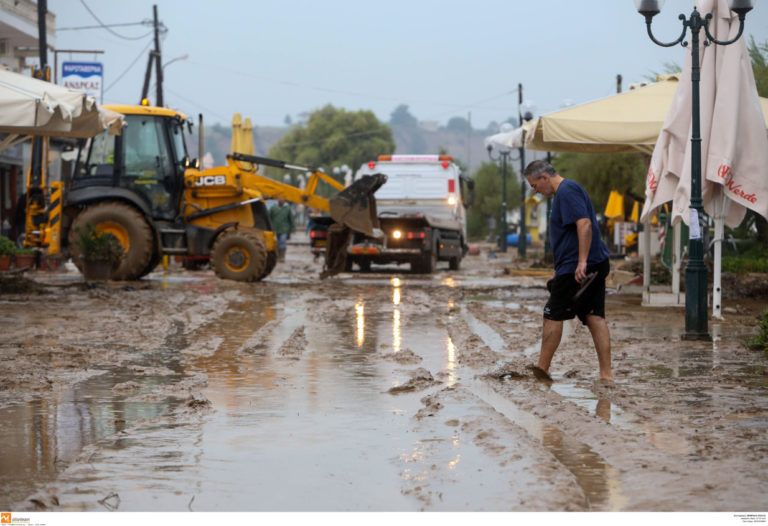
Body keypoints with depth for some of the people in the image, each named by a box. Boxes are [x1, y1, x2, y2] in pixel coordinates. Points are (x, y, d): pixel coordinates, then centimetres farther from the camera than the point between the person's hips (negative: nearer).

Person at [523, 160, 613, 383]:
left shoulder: (567, 191, -12)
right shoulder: (568, 190, 21)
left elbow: (584, 224, -25)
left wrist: (582, 262, -29)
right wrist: (560, 269, 30)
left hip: (576, 267, -10)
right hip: (597, 264, 10)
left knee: (553, 315, 0)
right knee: (595, 317, 4)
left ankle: (542, 368, 7)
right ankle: (606, 374, -1)